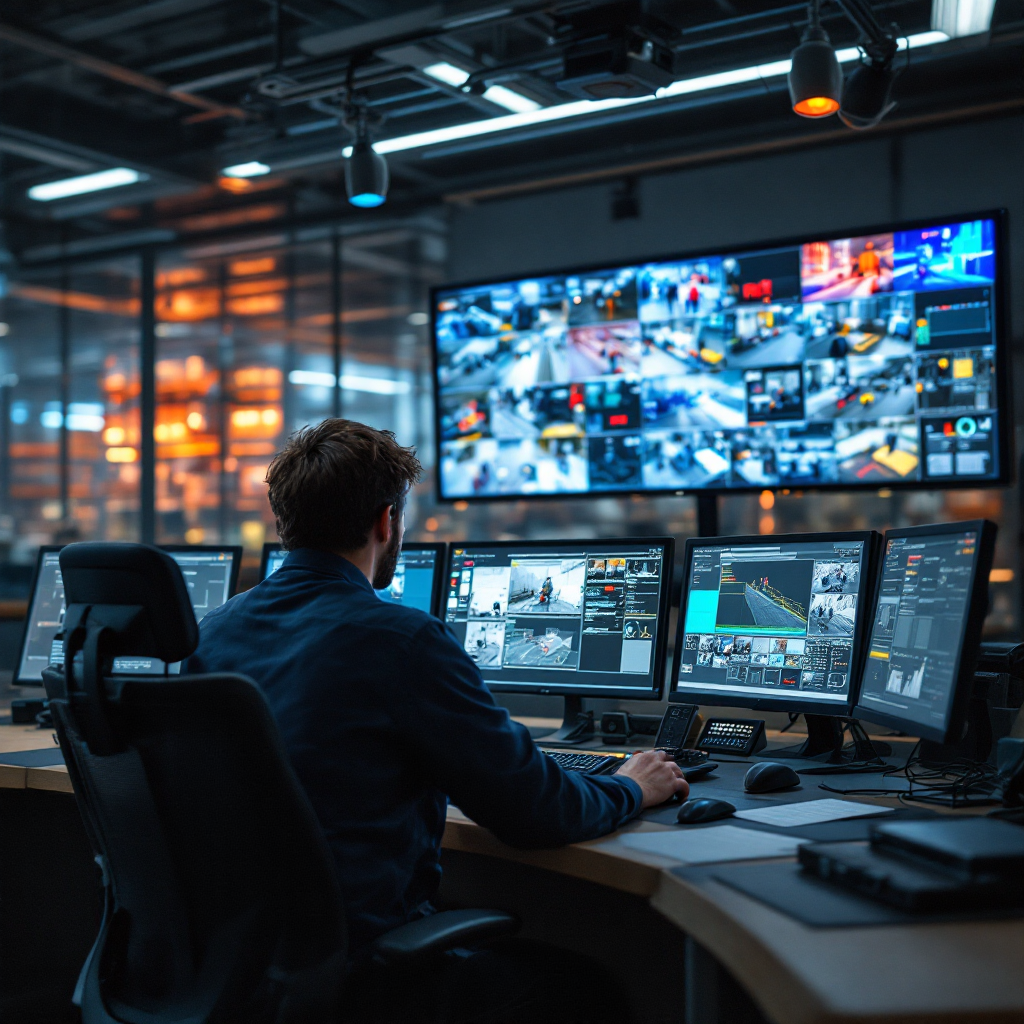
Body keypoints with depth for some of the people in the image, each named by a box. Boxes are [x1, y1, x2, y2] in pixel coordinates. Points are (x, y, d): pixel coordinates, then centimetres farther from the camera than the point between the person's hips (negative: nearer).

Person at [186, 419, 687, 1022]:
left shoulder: (215, 630, 4)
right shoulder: (402, 640, -19)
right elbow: (536, 813, -12)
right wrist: (631, 791, 9)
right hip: (355, 970, -8)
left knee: (506, 942, 24)